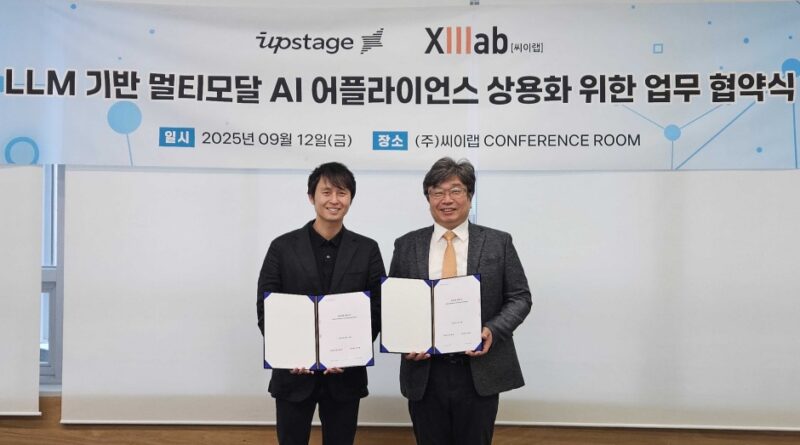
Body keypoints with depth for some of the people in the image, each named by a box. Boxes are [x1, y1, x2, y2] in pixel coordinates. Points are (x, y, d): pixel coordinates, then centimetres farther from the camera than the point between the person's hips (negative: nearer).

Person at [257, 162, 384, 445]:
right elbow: (265, 310, 0)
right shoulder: (283, 247, 0)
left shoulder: (367, 250, 2)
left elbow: (377, 310, 1)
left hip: (345, 375, 1)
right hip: (293, 373, 0)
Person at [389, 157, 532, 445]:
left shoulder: (498, 242, 3)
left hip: (480, 373, -1)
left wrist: (493, 330, -14)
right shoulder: (406, 246, 6)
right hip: (424, 373, 1)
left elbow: (520, 298, 2)